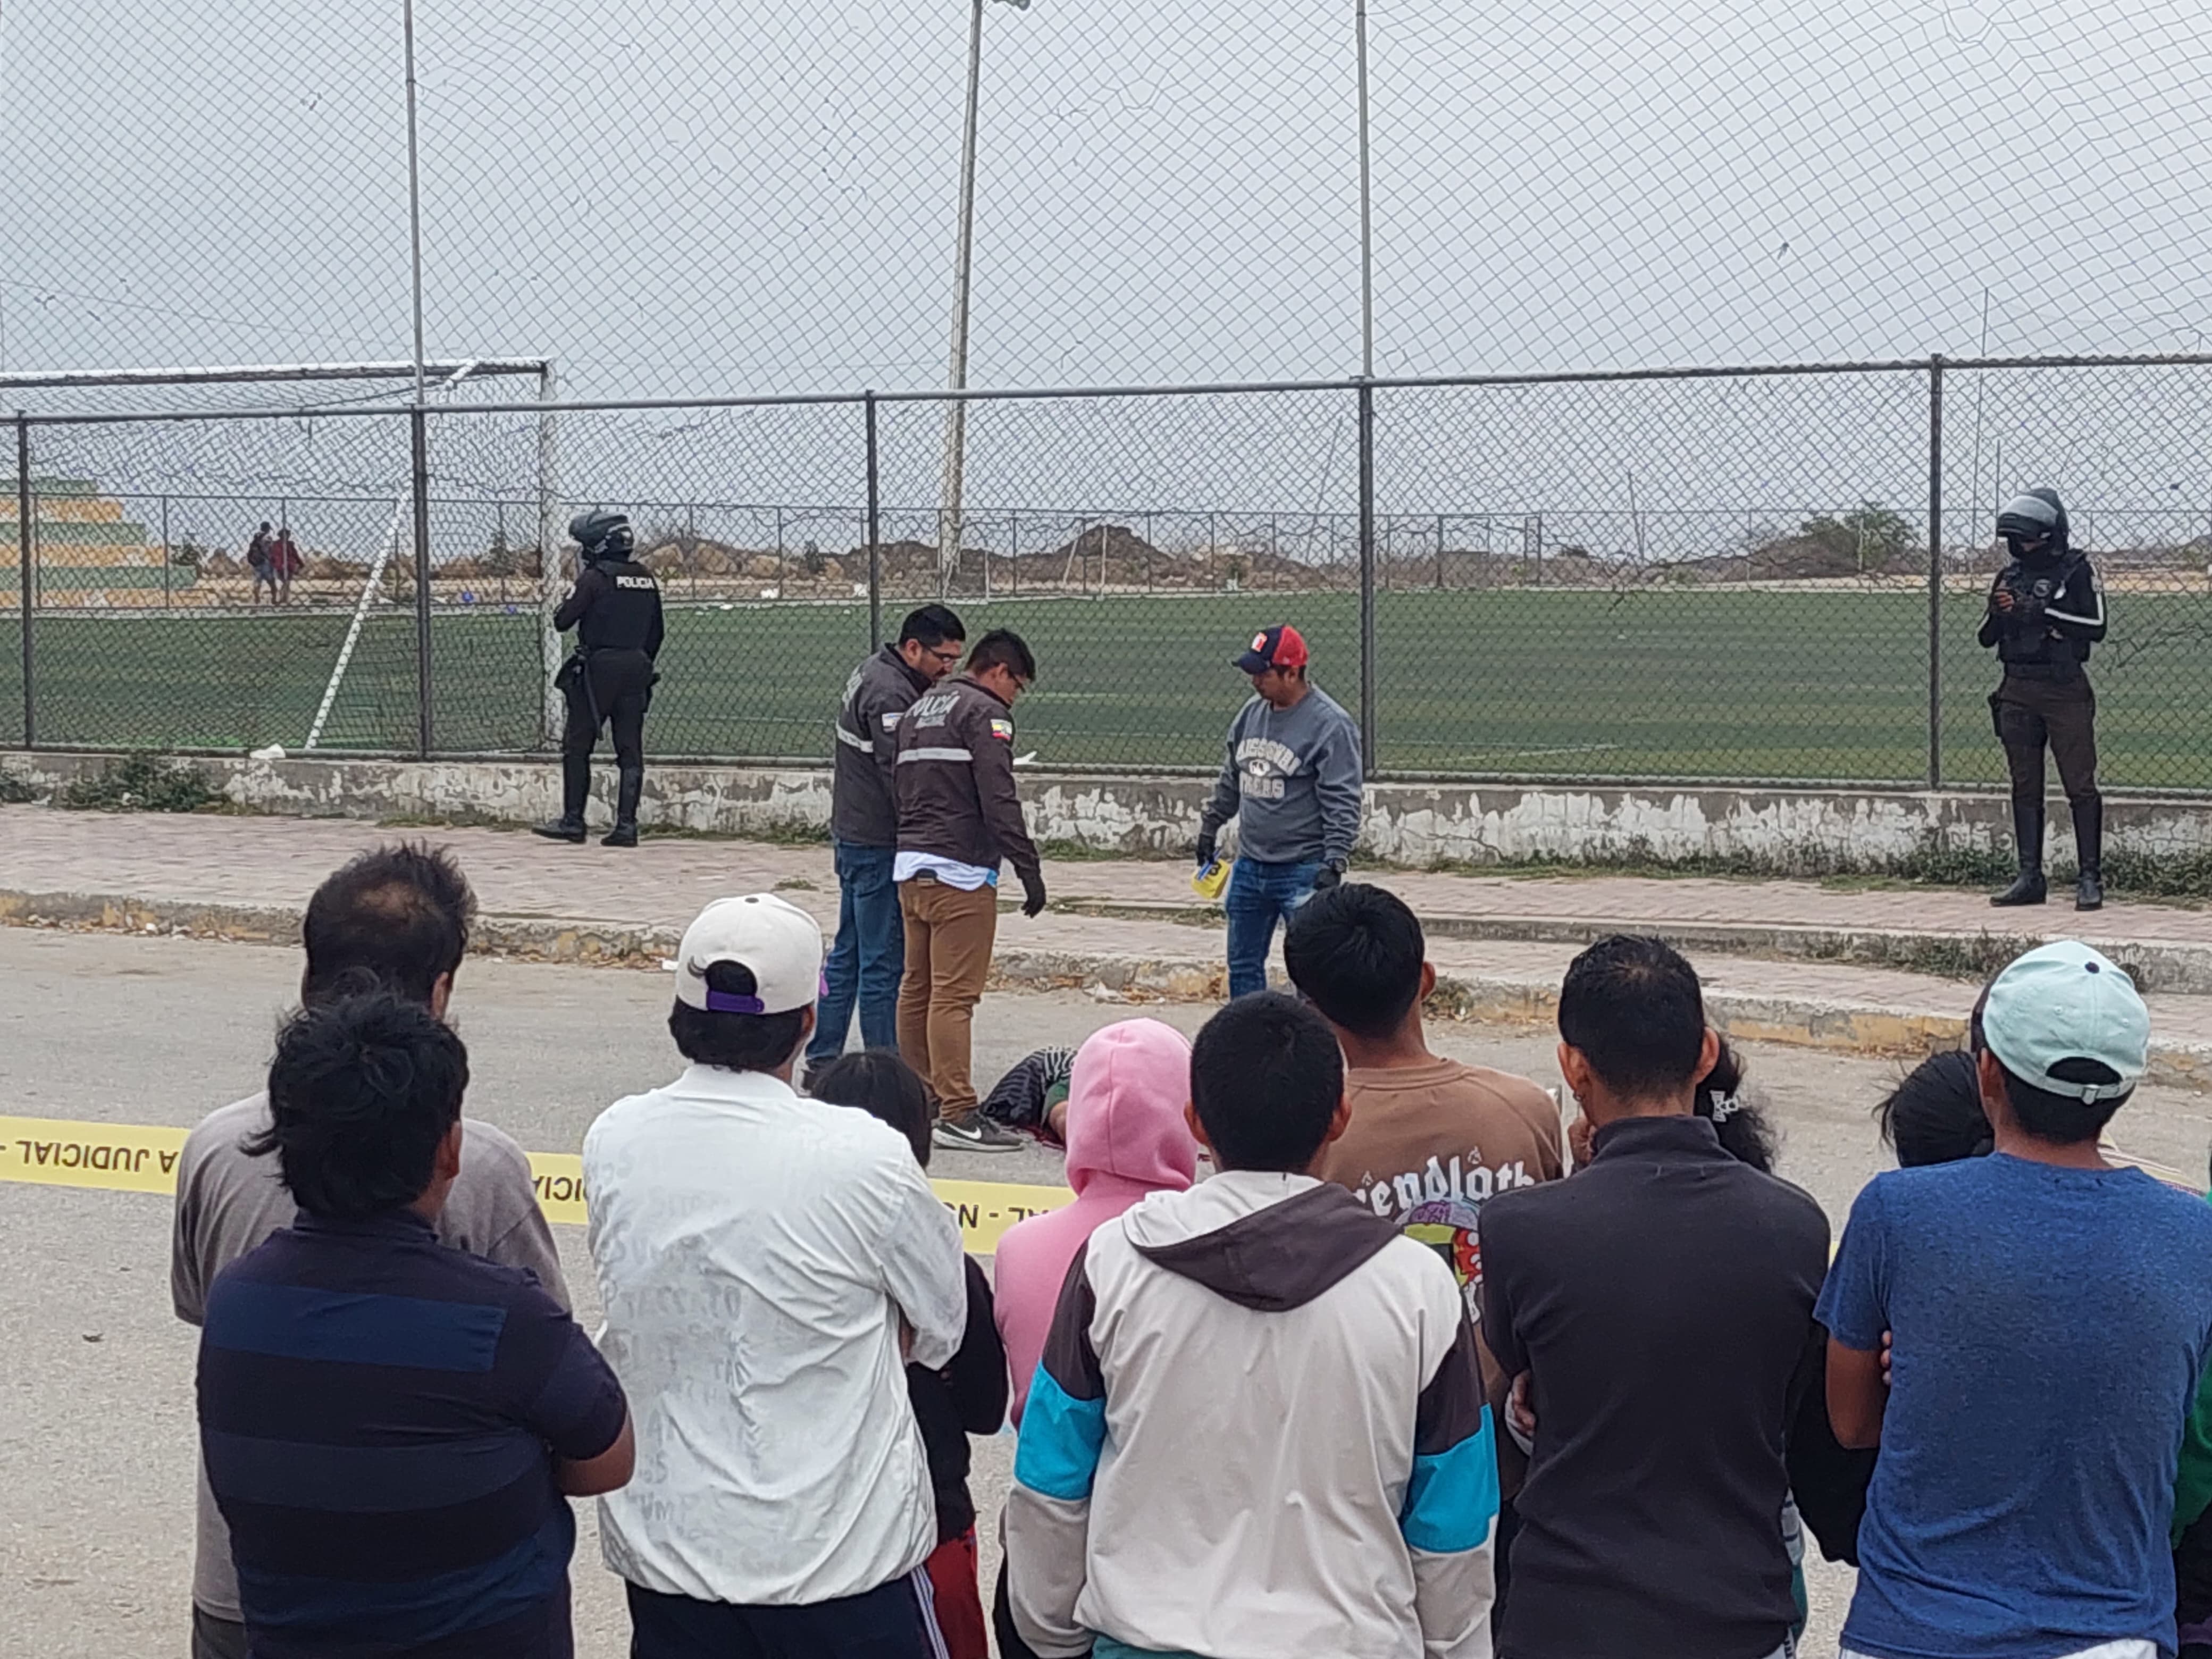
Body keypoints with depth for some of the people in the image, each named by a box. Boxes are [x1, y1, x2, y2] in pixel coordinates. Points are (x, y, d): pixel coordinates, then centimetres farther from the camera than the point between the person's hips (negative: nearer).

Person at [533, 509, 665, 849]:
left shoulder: (594, 578, -10)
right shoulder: (646, 579, 10)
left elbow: (562, 622, -8)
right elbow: (656, 633, 15)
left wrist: (574, 590, 8)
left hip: (598, 671, -6)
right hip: (636, 670, 6)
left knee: (577, 745, 3)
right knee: (630, 750, 5)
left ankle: (573, 821, 4)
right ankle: (626, 824, 0)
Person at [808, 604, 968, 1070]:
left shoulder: (871, 674, 14)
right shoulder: (891, 695, -19)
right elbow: (899, 777, -24)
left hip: (851, 835, 11)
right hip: (878, 844, -11)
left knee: (848, 952, 17)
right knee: (883, 961, -6)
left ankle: (821, 1059, 23)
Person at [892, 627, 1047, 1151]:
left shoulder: (917, 710, 20)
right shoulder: (984, 711, -7)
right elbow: (999, 800, -15)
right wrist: (1030, 870, -14)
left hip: (909, 867, 9)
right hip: (959, 871, -9)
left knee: (917, 987, 14)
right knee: (955, 994, -10)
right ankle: (957, 1115, -11)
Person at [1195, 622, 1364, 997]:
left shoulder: (1330, 725, -14)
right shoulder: (1251, 714, 8)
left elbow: (1342, 804, -17)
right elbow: (1230, 780, 24)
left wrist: (1334, 864, -22)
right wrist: (1210, 825, 25)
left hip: (1303, 871, -8)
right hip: (1249, 866, 8)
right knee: (1243, 965, 14)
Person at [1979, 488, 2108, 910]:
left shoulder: (2077, 570, -2)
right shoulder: (2011, 574, 12)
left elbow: (2096, 626, -11)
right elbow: (1987, 637, 12)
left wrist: (2044, 613, -18)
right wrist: (1999, 613, -9)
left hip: (2065, 689, -5)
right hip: (2017, 691, 5)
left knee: (2080, 786, -6)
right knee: (2025, 787, 7)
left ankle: (2091, 878, -4)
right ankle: (2030, 877, 12)